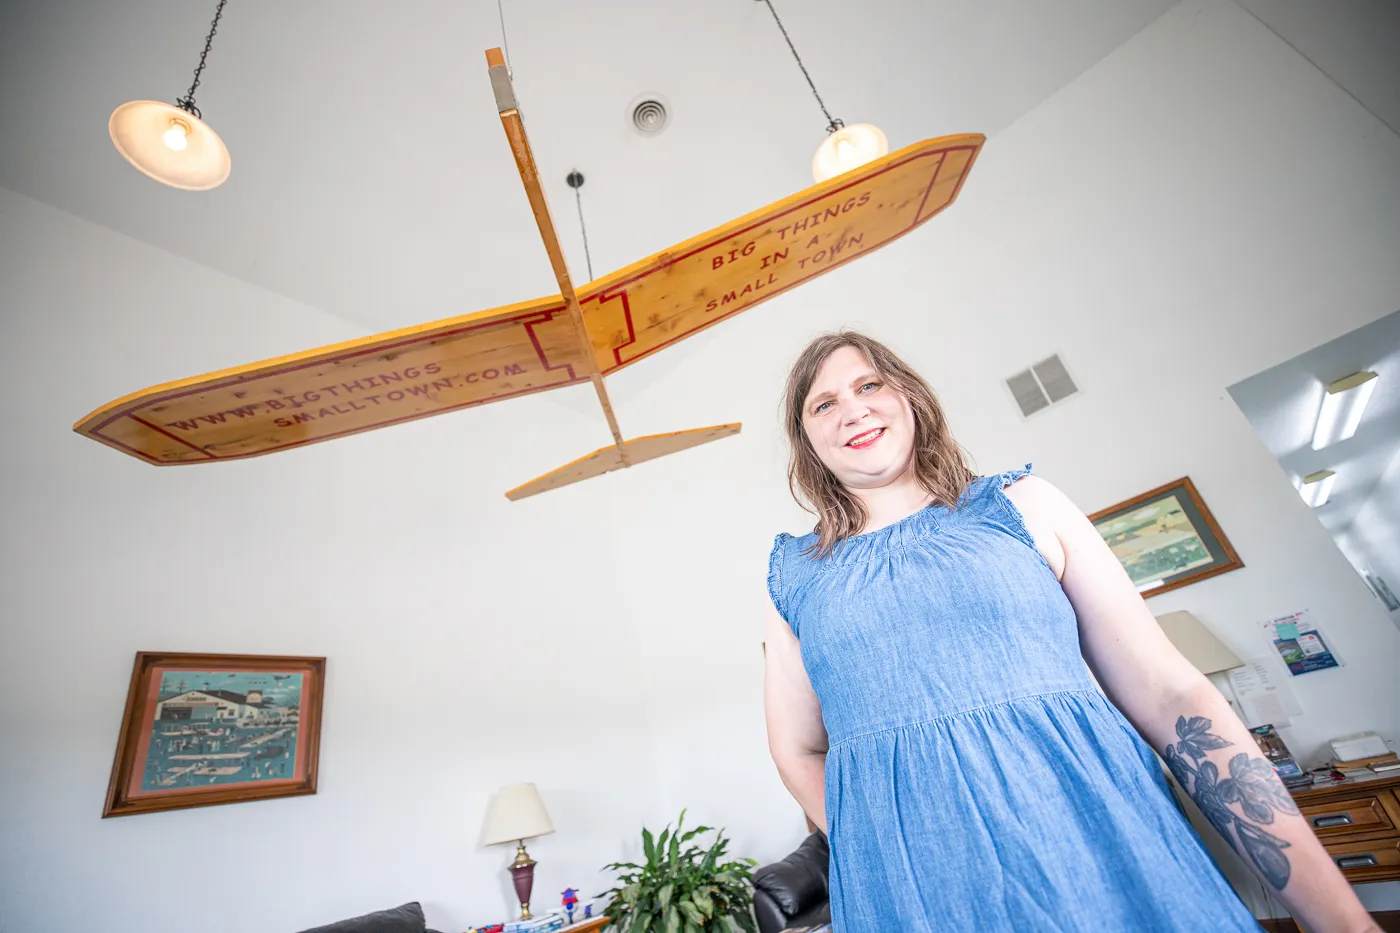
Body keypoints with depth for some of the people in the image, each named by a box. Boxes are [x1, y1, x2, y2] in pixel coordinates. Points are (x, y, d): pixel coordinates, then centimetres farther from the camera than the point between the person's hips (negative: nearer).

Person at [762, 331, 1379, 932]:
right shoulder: (793, 574, 1)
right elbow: (799, 752, 5)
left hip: (1109, 866, 1)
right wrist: (891, 865, -7)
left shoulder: (1022, 505, 2)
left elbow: (1171, 695, 1)